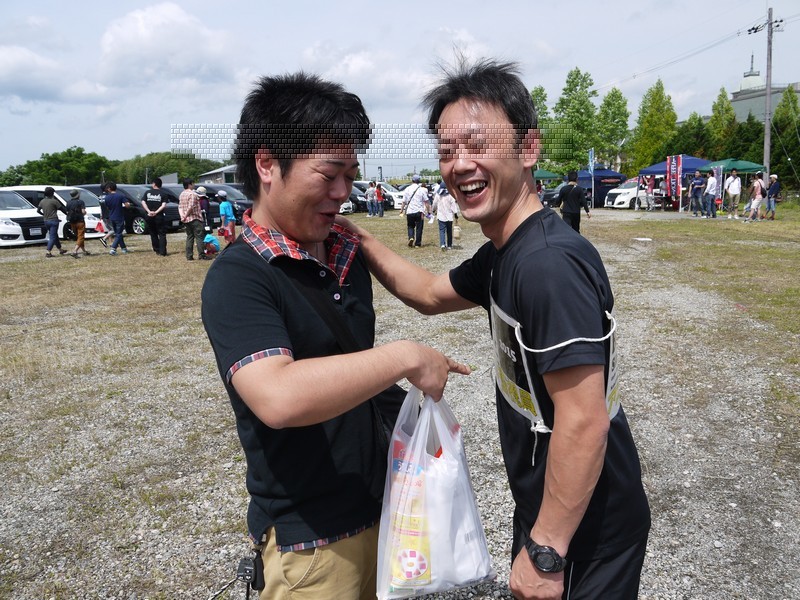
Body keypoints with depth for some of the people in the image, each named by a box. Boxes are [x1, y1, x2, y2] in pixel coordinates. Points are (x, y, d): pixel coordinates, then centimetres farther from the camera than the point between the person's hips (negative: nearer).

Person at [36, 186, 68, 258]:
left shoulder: (42, 201, 7)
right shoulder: (54, 201, -12)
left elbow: (38, 210, 14)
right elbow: (62, 209, -6)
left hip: (46, 221, 7)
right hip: (53, 220, -7)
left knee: (55, 236, 18)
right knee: (53, 237, -5)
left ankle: (60, 249, 29)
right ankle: (48, 252, -11)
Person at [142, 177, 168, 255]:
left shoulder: (147, 192, 4)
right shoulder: (162, 194, -2)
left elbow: (143, 203, -6)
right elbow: (163, 205, -14)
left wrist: (149, 211, -12)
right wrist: (156, 212, -15)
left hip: (149, 217, 2)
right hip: (159, 216, -2)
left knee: (153, 234, 15)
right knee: (162, 234, 2)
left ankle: (156, 250, 17)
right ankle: (162, 252, -6)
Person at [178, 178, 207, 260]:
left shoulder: (182, 194, 13)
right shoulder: (192, 194, -13)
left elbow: (180, 206, 8)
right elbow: (191, 207, -21)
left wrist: (182, 215, 0)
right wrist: (186, 215, -11)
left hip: (186, 220, 8)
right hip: (195, 218, -8)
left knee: (189, 237, 11)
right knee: (199, 237, -4)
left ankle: (189, 256, 8)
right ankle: (201, 255, -6)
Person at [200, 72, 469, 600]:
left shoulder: (347, 253, 4)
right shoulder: (238, 277, -19)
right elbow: (278, 397, -35)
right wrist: (405, 358, -28)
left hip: (382, 506, 7)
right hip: (310, 536, -7)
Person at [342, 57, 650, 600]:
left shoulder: (549, 262, -29)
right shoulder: (504, 255, 1)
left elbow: (583, 422, -29)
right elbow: (430, 293, 17)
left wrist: (545, 551, -20)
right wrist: (357, 238, 7)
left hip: (586, 533, -9)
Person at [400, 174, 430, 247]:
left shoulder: (407, 189, 1)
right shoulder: (422, 189, -3)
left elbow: (404, 201, 4)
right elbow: (426, 202, -3)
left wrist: (402, 209, 17)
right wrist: (428, 211, 3)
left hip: (409, 211, 1)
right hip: (419, 211, -1)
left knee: (410, 226, 17)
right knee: (419, 228, 6)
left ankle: (411, 237, -9)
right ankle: (417, 243, 6)